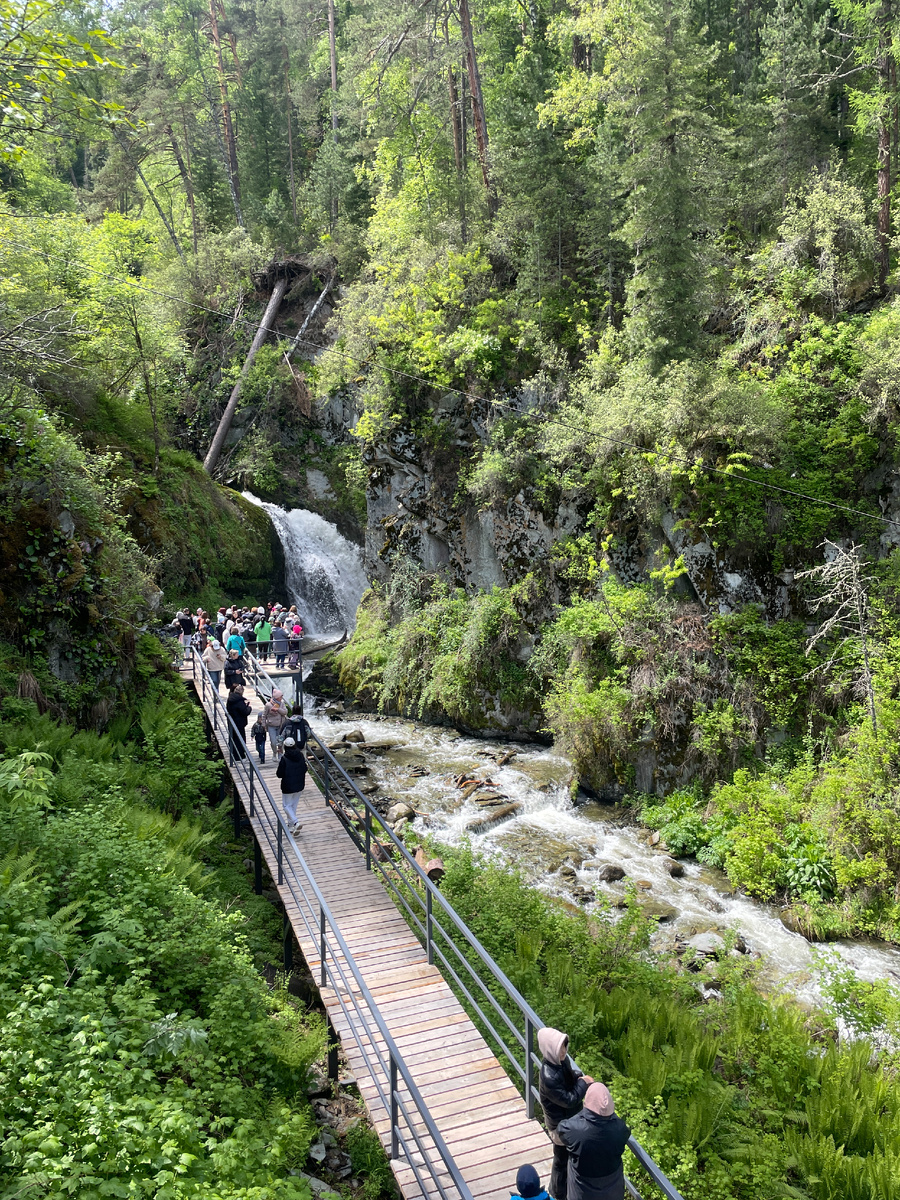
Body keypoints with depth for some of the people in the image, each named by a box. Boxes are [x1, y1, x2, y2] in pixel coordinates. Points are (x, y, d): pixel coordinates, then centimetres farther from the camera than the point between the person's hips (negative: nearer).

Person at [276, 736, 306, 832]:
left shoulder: (284, 759, -21)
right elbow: (305, 769, 6)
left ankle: (295, 822, -11)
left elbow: (280, 774, -15)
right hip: (299, 785, 6)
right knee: (294, 805, 19)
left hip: (288, 787, -6)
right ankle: (291, 825, 30)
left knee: (287, 805, 8)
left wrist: (277, 770, 6)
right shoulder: (301, 756, -4)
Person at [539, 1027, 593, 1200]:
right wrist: (583, 1082, -18)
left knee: (570, 1155, 29)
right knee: (562, 1160, 17)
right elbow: (569, 1100, -29)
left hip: (570, 1117, 8)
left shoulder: (562, 1060, -14)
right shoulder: (549, 1077, -39)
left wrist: (581, 1078, -13)